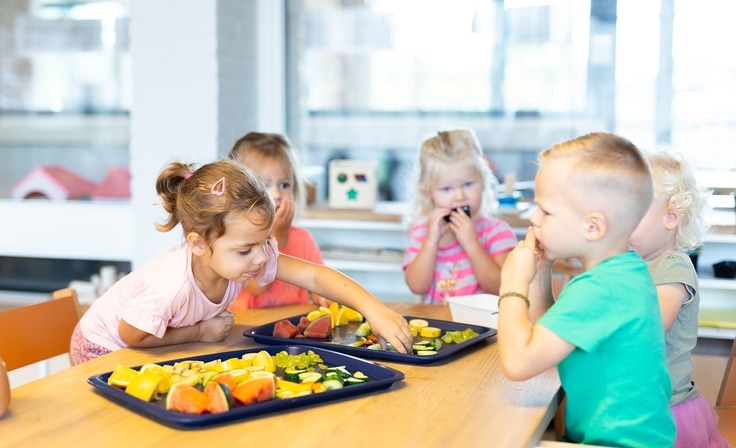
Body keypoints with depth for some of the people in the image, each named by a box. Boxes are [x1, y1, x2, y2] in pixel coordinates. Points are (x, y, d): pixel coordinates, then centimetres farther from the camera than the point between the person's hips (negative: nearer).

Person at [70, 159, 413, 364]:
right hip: (106, 349, -5)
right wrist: (200, 333, -23)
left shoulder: (249, 255, -26)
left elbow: (315, 276, -29)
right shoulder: (172, 285, -43)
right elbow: (130, 335, -26)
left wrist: (374, 310, -41)